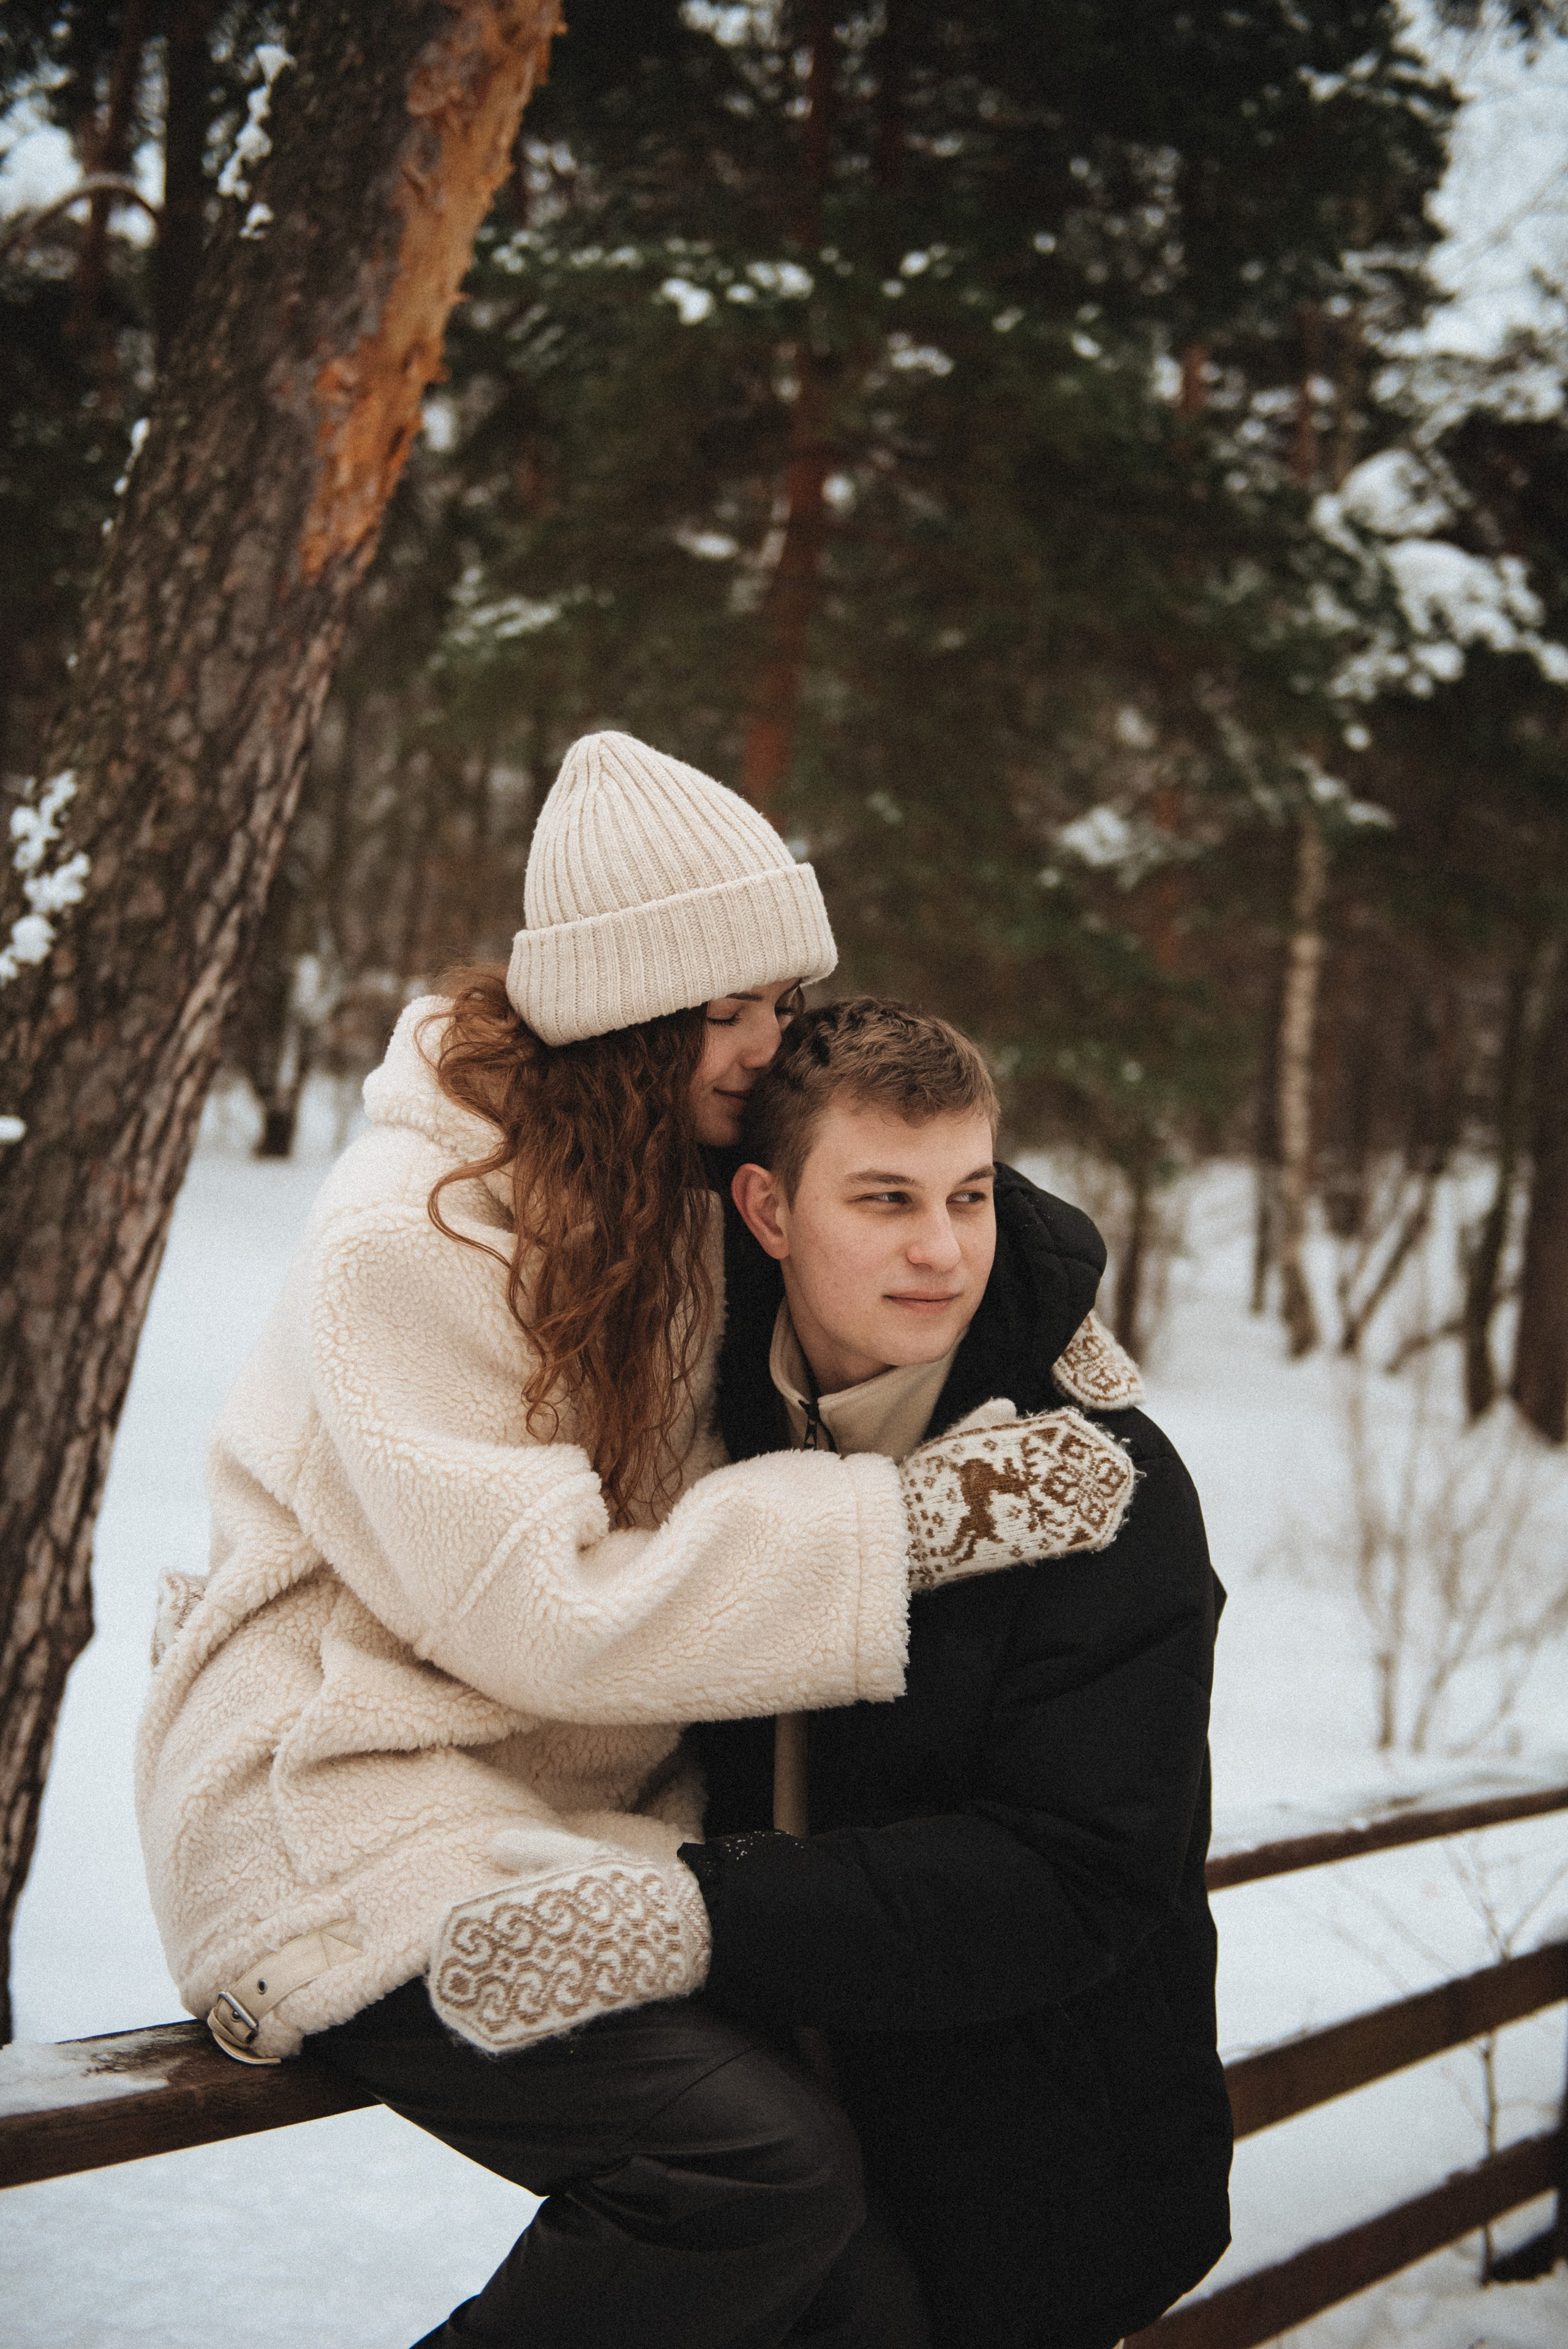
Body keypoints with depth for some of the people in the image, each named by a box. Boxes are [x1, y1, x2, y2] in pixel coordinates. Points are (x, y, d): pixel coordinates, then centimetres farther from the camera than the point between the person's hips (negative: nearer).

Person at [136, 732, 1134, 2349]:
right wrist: (918, 1520, -22)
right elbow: (540, 1611, -21)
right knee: (766, 2165, -24)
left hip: (584, 1795, 7)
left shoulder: (687, 1196, 8)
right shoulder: (402, 1235, -16)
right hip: (352, 1812, -7)